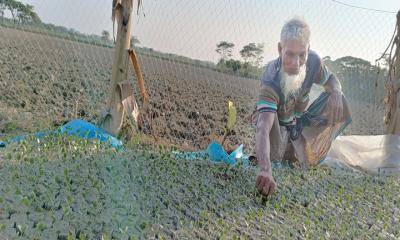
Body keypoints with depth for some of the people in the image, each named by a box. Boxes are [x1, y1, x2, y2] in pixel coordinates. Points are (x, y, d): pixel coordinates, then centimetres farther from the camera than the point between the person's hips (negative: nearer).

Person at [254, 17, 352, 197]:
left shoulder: (313, 60, -24)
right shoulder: (271, 82, -41)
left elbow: (330, 79, -2)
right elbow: (263, 128, -54)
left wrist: (336, 92, -29)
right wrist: (266, 170, -70)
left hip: (300, 120, 5)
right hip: (277, 123, -5)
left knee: (337, 104, -14)